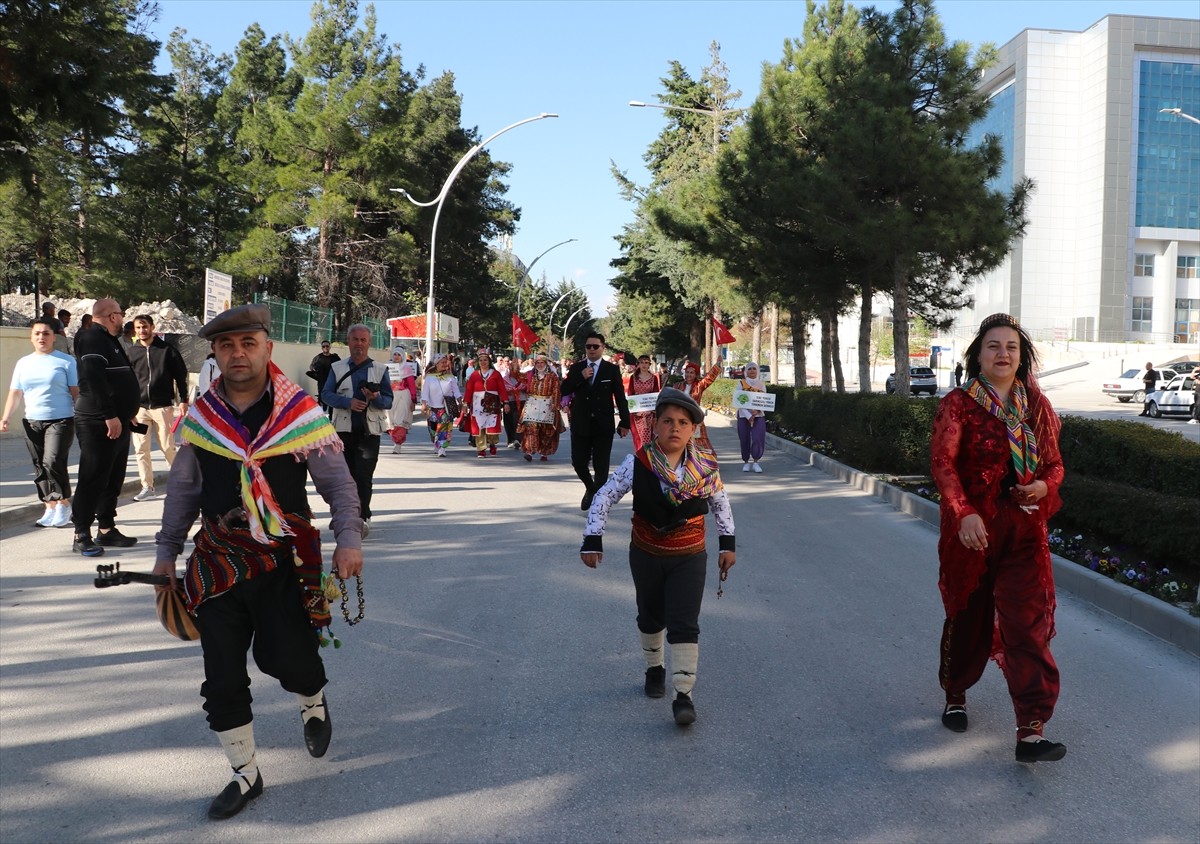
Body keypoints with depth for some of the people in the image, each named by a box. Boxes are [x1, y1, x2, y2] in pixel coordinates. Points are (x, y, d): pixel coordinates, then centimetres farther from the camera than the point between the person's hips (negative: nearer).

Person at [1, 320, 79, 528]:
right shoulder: (23, 363, 13)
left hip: (60, 420, -5)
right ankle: (50, 508, 13)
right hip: (32, 423, 5)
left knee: (53, 462, -17)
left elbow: (76, 392, -1)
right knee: (39, 468, 5)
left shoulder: (66, 361, 1)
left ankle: (64, 503, -1)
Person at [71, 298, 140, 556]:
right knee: (93, 479, -7)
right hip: (98, 424, -10)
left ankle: (107, 529, 21)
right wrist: (110, 415, -26)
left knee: (113, 479, 13)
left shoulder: (109, 340, 19)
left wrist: (128, 414, 26)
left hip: (117, 422, 10)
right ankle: (81, 535, -2)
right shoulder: (93, 339, -13)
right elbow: (94, 379, -24)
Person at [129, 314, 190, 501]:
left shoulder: (167, 350, 1)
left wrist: (183, 400, -3)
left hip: (163, 406, -3)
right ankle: (147, 487, 9)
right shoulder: (131, 353, 8)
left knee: (168, 447, -1)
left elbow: (181, 375, 3)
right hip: (139, 407, 3)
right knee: (141, 449, 1)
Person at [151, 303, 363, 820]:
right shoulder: (200, 417, 2)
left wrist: (349, 538, -16)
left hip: (284, 562, -3)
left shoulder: (301, 413, -8)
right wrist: (166, 552, 15)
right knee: (222, 677, 5)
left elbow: (337, 482, -4)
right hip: (218, 562, 3)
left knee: (290, 661, -3)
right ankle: (244, 775, 25)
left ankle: (314, 705, 36)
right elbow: (183, 491, 13)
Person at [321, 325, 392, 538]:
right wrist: (348, 402, -15)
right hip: (343, 429, 2)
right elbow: (326, 394, 1)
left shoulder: (380, 369, 9)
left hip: (369, 430, -2)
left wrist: (375, 398, -18)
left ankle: (363, 517, -9)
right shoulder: (337, 368, 11)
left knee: (364, 475, -11)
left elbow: (388, 401, 5)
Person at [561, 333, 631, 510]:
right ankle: (590, 488, 33)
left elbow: (620, 398, 0)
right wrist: (581, 377, -15)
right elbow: (564, 390, -2)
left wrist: (625, 422, -3)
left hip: (603, 425, -2)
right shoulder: (576, 368, 5)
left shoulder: (612, 369, 0)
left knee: (601, 466, 1)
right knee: (578, 462, 6)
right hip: (580, 424, 2)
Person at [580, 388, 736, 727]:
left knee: (684, 624, -11)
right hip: (646, 555, 1)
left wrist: (728, 545, 5)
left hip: (689, 557, -1)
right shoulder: (637, 464, -18)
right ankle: (655, 669, 44)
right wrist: (592, 541, -14)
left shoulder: (705, 465, -13)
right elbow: (604, 497, -9)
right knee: (651, 617, 20)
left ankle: (683, 695, -8)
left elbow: (720, 502, 5)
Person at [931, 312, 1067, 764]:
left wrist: (1044, 485, -9)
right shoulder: (958, 404, -6)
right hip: (972, 530, -2)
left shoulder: (1036, 406, 6)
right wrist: (964, 513, -31)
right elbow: (943, 462, -16)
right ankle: (956, 696, 37)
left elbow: (1054, 462, 15)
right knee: (968, 617, 13)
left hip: (1025, 532, 2)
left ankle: (1031, 731, -7)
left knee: (1028, 624, -6)